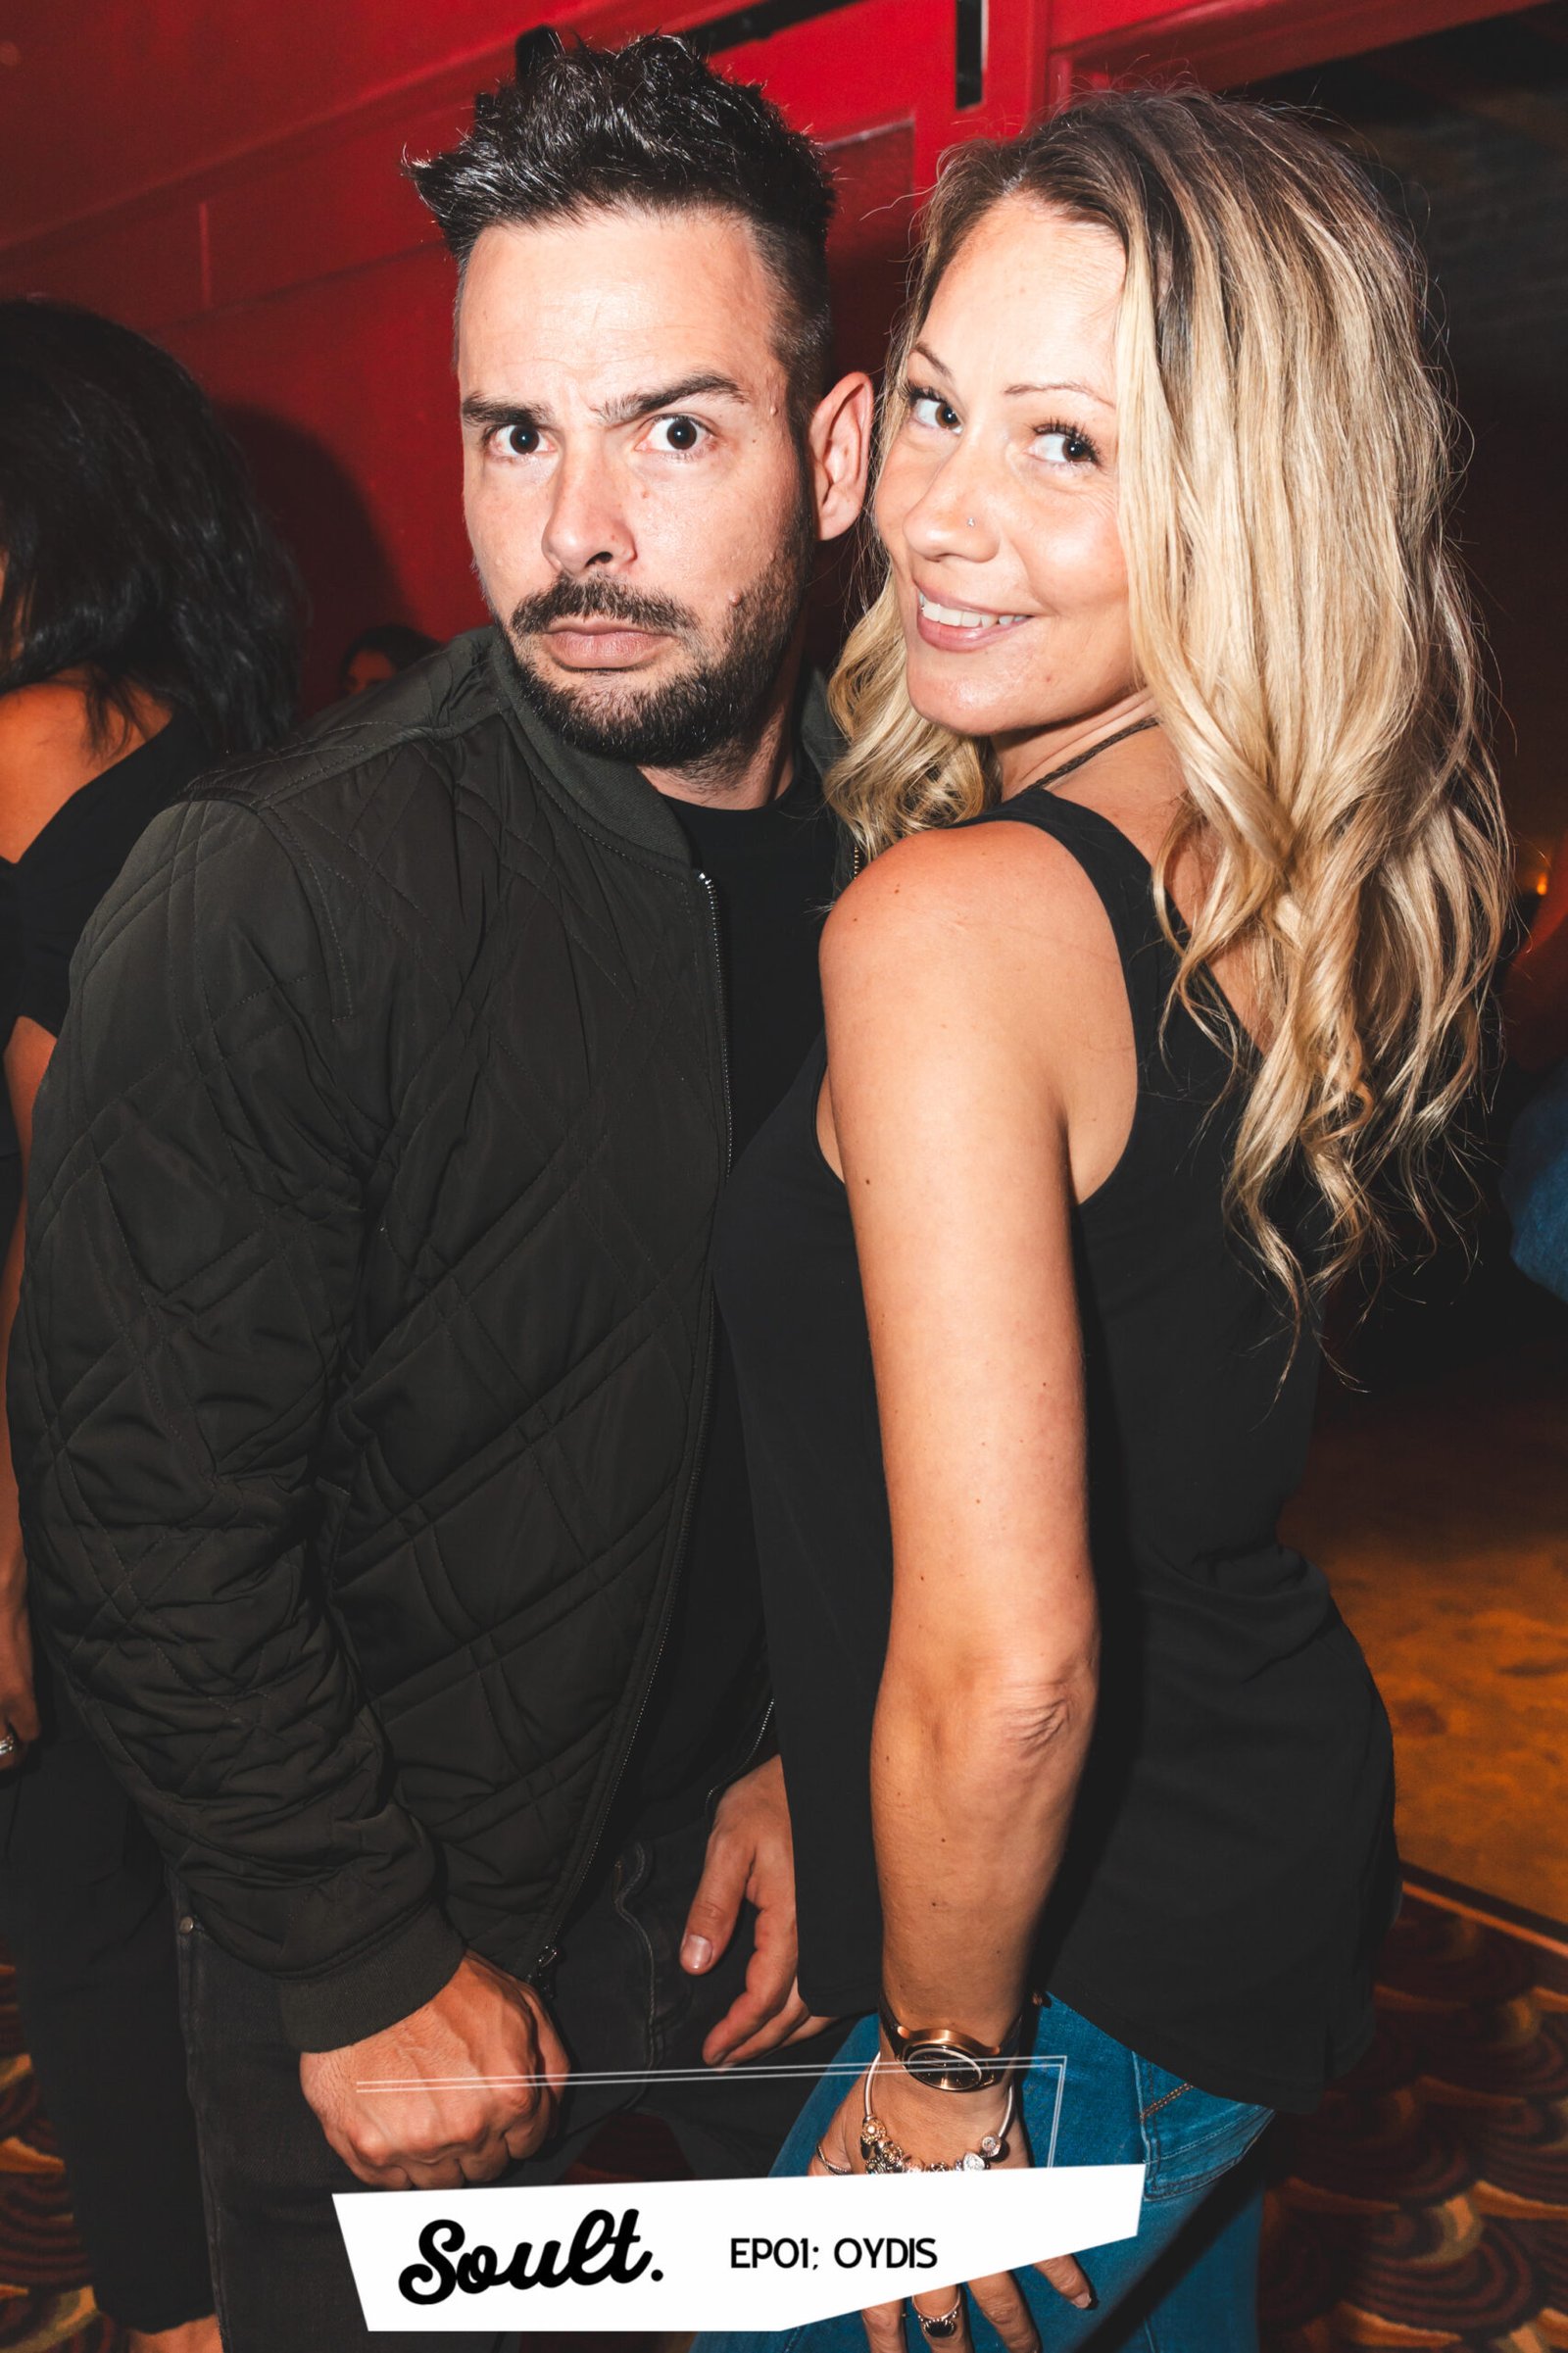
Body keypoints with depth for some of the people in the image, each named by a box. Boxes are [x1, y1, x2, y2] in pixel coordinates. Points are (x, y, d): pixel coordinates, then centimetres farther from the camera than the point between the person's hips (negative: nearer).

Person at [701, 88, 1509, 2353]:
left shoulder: (953, 917, -29)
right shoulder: (1285, 890, -2)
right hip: (1283, 1839, 8)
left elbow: (1004, 1669, -31)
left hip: (1108, 1971, -8)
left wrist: (941, 2060, -14)